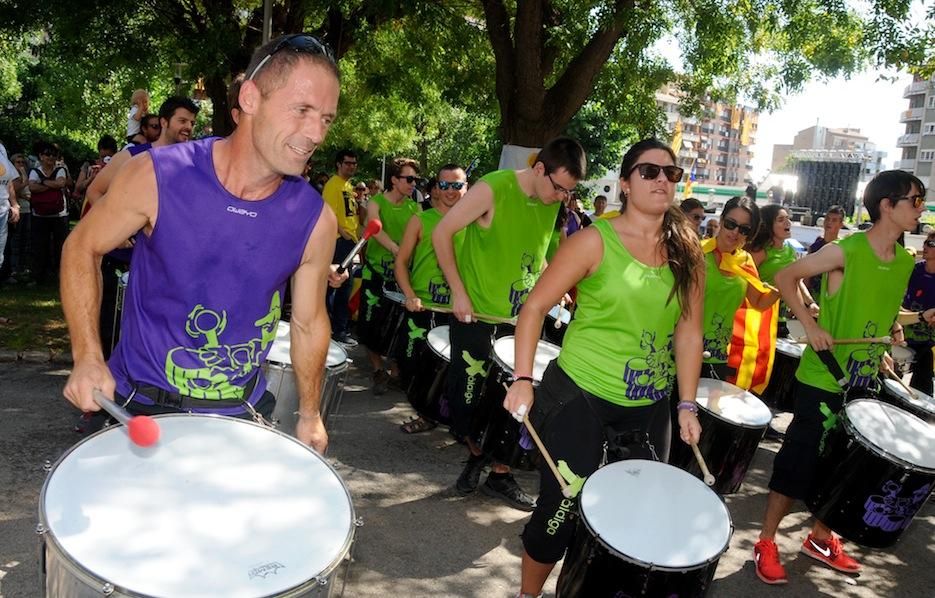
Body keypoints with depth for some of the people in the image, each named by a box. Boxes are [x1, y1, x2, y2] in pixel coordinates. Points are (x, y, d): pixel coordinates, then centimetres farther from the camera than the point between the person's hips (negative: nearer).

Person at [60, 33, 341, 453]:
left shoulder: (315, 221, -13)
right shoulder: (157, 177, -17)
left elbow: (309, 323, 1)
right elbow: (83, 248, -2)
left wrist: (310, 415, 8)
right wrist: (87, 356, -11)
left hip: (241, 418, 2)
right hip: (138, 407, -1)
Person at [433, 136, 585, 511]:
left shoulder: (553, 203, 1)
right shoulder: (493, 189, -17)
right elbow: (442, 233, -13)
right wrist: (459, 292, -15)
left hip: (519, 318, 5)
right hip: (476, 315, -5)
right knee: (469, 396, 5)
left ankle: (499, 473, 23)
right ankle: (476, 454, 29)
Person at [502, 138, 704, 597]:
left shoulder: (687, 251, 3)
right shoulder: (595, 241, -10)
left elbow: (688, 331, 4)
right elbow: (535, 307, -10)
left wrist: (687, 405, -1)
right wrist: (522, 380, -18)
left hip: (649, 406, 5)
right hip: (579, 396, -4)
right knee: (561, 507, 2)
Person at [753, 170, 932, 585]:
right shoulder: (845, 251, -16)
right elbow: (785, 277, -12)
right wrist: (809, 324, -20)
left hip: (863, 384, 7)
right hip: (821, 381, -7)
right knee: (798, 463, 0)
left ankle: (820, 539, 36)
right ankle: (766, 544, 14)